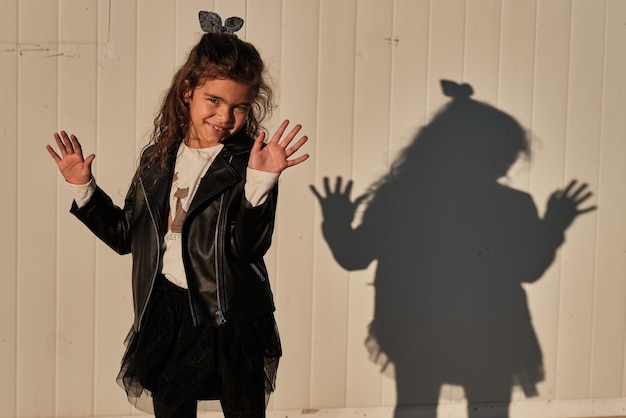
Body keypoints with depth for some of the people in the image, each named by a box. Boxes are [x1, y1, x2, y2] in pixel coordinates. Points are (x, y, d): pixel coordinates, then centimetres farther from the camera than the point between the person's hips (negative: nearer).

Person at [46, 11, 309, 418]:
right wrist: (83, 188, 7)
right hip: (165, 313, 4)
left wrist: (260, 181, -33)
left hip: (233, 322, -4)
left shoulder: (248, 163, -11)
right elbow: (126, 235, 12)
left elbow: (248, 248, -22)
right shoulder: (159, 157, 4)